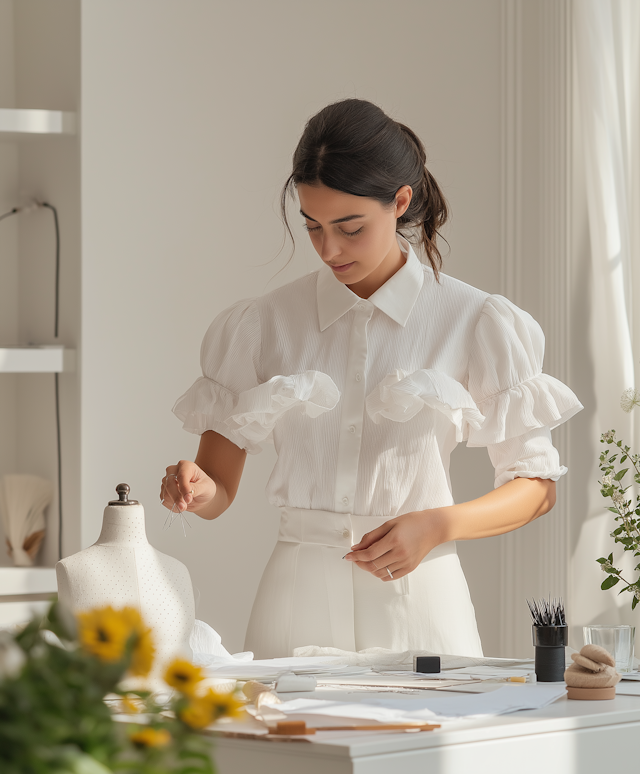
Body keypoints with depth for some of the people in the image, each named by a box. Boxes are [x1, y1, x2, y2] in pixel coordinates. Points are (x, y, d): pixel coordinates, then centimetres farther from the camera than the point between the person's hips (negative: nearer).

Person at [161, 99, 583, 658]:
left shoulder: (473, 323, 1)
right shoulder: (264, 324, 6)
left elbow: (536, 485, 4)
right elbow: (220, 489, 8)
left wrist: (436, 526, -12)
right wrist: (197, 488, -15)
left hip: (418, 599, -1)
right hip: (298, 603, 1)